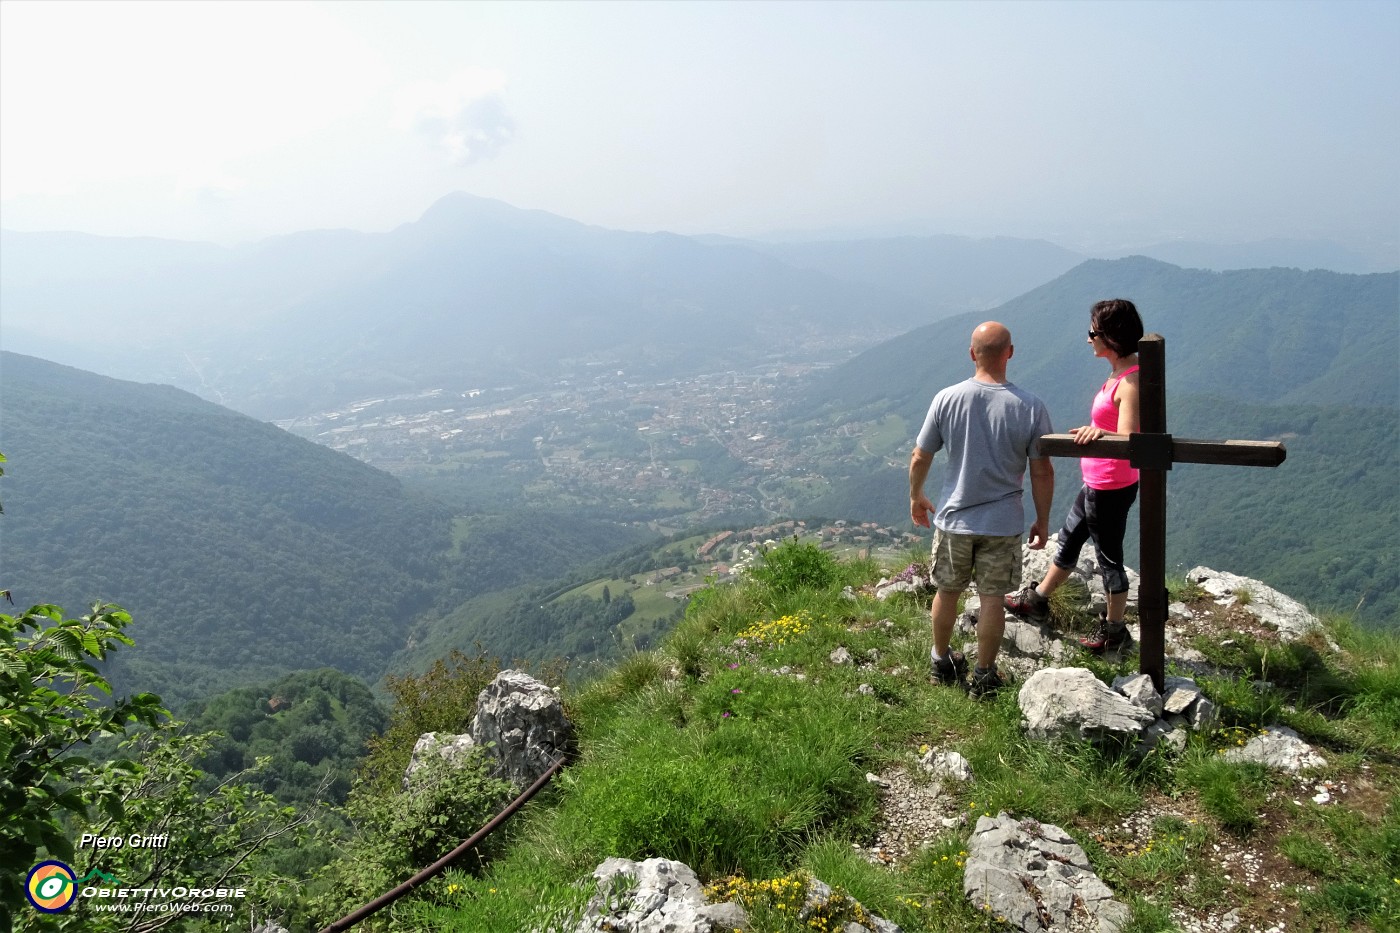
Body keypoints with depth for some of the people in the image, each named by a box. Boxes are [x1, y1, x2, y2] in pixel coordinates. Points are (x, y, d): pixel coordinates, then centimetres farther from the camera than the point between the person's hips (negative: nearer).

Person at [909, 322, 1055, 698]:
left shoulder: (947, 399, -11)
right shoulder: (1031, 407, -13)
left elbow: (920, 458, -3)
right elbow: (1042, 472, -7)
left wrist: (916, 497, 15)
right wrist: (1043, 521, 7)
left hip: (953, 517, 1)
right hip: (1003, 522, -1)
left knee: (947, 592, 18)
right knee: (992, 597, 11)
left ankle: (942, 661, 36)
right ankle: (984, 676, 23)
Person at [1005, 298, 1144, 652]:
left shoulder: (1130, 382, -25)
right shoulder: (1119, 372, 5)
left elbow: (1128, 440, -34)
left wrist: (1100, 432, -52)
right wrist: (1093, 430, 34)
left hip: (1110, 488, -10)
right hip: (1097, 482, 10)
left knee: (1109, 557, 7)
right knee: (1069, 539, 23)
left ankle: (1114, 628, 26)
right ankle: (1037, 600, 41)